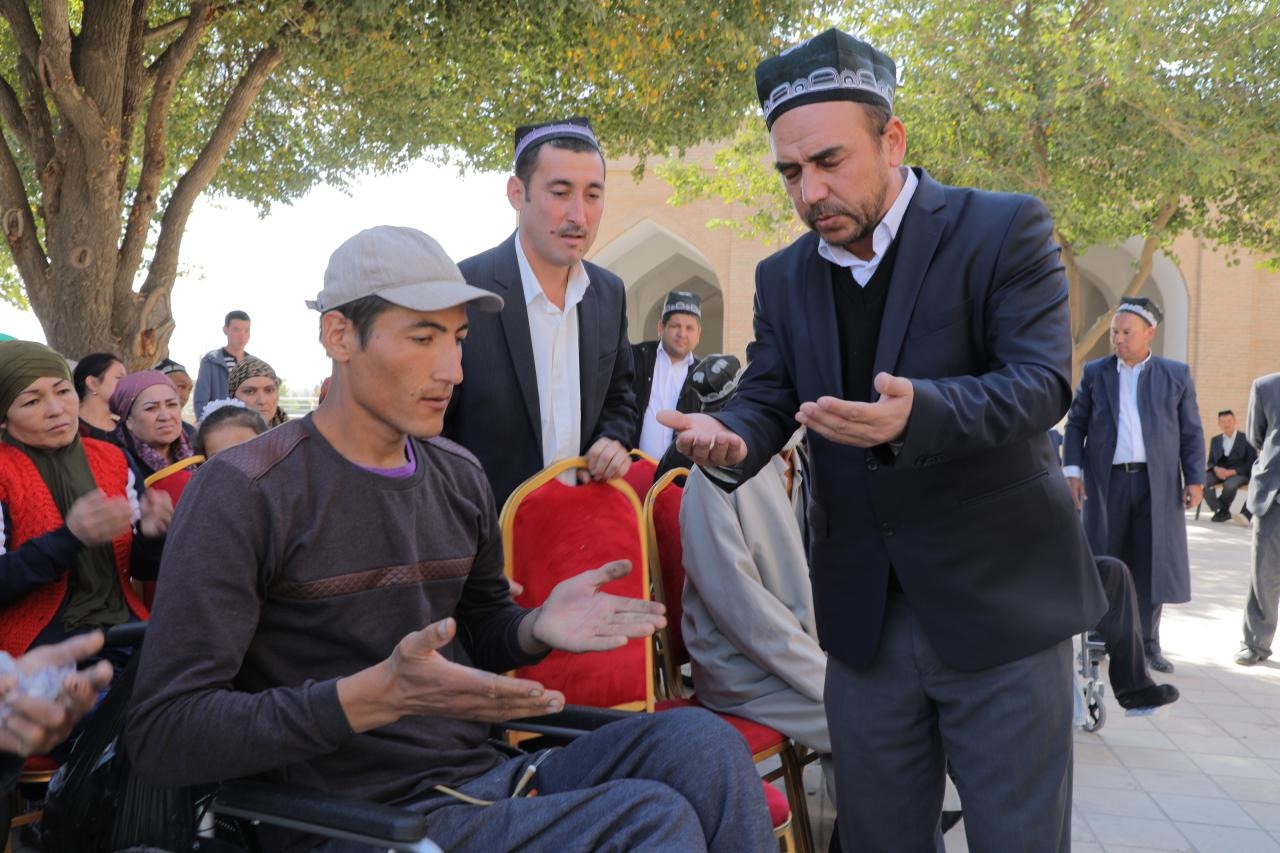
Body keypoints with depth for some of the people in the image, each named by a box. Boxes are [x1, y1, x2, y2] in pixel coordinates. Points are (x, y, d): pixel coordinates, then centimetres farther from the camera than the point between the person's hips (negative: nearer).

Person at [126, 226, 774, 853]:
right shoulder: (246, 492, -12)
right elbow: (162, 735, -16)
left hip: (488, 777, 7)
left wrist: (537, 627, -3)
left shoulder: (459, 476, 8)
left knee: (700, 739, -16)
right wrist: (378, 696, -29)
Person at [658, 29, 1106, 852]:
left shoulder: (1004, 229, -8)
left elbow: (1042, 381, -17)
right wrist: (730, 437, -20)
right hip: (864, 617, 4)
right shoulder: (783, 277, 7)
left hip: (1000, 604, -4)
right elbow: (766, 396, 5)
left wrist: (918, 413, -37)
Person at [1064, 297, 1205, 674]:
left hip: (1158, 483, 0)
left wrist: (1195, 479, -2)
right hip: (1106, 481, 0)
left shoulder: (1176, 374, 6)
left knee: (1153, 562, 2)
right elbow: (1076, 424, 8)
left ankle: (1148, 643, 12)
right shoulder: (1094, 372, 7)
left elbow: (1191, 432, 6)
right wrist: (1073, 470, -3)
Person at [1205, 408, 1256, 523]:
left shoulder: (1246, 439, 5)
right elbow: (1211, 462, 16)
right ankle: (1221, 511, -17)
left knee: (1230, 485, -39)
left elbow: (1251, 463, -2)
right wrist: (1216, 469, -10)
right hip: (1218, 472, 4)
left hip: (1239, 473, -4)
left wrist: (1232, 472, -16)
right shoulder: (1215, 440, 18)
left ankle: (1223, 510, -9)